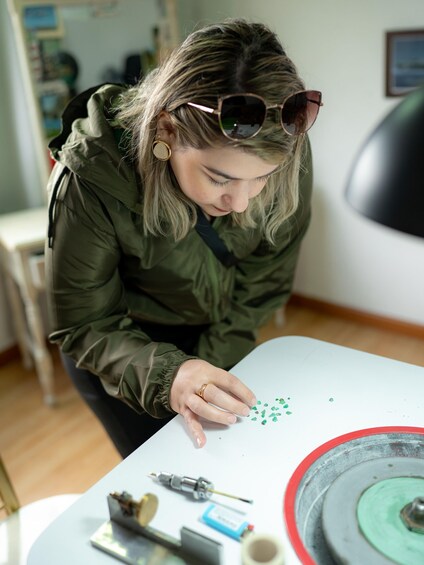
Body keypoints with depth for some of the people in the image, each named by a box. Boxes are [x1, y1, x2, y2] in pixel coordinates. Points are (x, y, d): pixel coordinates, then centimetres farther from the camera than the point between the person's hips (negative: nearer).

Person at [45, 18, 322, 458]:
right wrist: (166, 376, -41)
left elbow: (262, 286, -12)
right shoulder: (91, 181, -33)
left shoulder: (285, 159, -24)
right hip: (120, 348, -3)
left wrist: (213, 368, -21)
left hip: (218, 342, 4)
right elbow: (85, 326, -24)